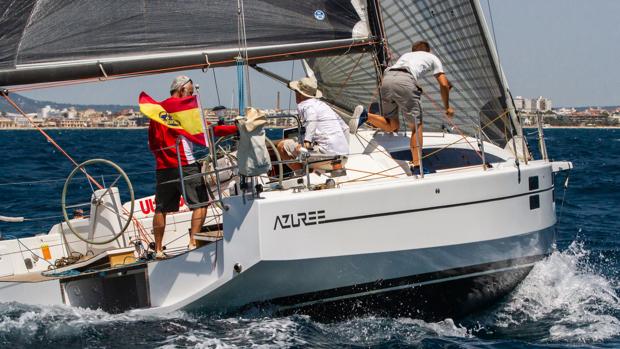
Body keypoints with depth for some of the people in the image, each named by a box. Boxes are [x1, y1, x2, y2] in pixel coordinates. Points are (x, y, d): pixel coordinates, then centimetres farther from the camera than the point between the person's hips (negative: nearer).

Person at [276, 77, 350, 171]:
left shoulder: (304, 105, 0)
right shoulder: (323, 105, 25)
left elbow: (312, 118, -25)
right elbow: (345, 128, 27)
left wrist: (307, 141, -34)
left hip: (326, 151, -9)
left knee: (282, 146, -1)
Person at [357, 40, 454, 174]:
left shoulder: (406, 55, 41)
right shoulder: (432, 58, 29)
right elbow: (444, 84, 21)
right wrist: (447, 108, 32)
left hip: (386, 78, 5)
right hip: (405, 81, -5)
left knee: (392, 126, 16)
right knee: (417, 126, 6)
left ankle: (365, 115, -8)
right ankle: (416, 166, -2)